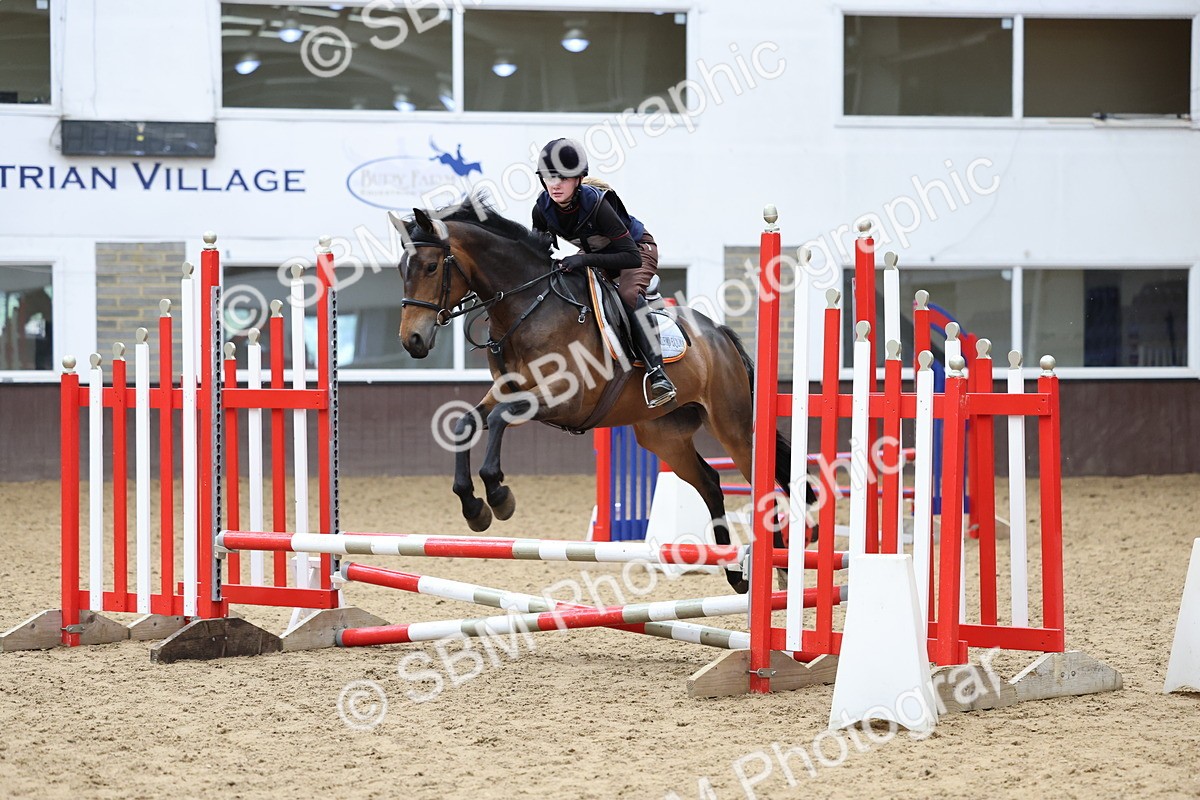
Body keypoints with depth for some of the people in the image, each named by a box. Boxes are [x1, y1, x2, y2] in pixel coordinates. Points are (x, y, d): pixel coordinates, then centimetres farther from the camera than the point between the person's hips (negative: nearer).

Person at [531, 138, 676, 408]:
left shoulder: (596, 204, -37)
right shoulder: (542, 209, -21)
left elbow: (631, 258, -40)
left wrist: (586, 259, -49)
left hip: (637, 249, -7)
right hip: (595, 255, 7)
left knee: (628, 293, -33)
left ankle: (657, 372, -39)